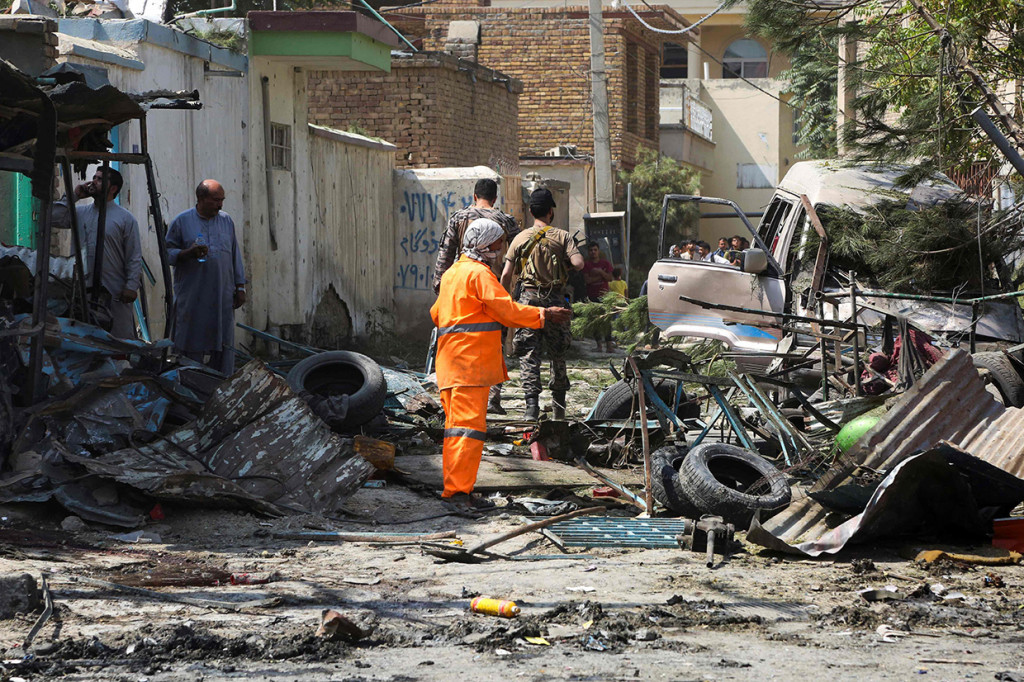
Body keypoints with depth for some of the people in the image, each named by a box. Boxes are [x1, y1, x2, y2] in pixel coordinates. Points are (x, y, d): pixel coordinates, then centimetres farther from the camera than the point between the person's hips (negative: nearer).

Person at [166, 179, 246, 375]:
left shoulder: (226, 221, 12)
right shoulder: (183, 221, 2)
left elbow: (235, 256, 16)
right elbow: (168, 252, 2)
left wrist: (240, 288, 12)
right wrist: (188, 253, -17)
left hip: (223, 299, 3)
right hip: (192, 298, -3)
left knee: (224, 344, 2)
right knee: (192, 345, -3)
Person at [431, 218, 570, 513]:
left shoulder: (452, 273, 20)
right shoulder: (479, 273, -10)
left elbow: (437, 314, 28)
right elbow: (506, 309, -14)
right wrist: (544, 315, -9)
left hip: (452, 363, 10)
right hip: (471, 363, -10)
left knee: (457, 425, 10)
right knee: (469, 425, -13)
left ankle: (457, 491, 12)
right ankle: (458, 491, -18)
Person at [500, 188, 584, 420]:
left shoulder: (520, 238, 3)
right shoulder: (562, 237, -1)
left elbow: (506, 274, 1)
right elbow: (578, 264, -14)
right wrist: (566, 257, 8)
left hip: (528, 297, 0)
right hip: (554, 299, 0)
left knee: (529, 354, -1)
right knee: (557, 354, 13)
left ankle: (532, 402, -16)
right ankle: (559, 407, 21)